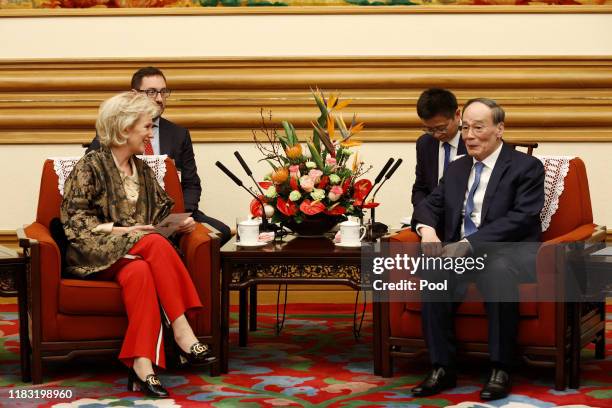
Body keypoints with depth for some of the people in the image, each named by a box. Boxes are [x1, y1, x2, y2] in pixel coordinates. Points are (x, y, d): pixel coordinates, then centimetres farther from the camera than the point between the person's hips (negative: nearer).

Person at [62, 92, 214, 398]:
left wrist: (180, 223, 0)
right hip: (95, 254, -5)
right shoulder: (90, 166, 0)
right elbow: (74, 219, -6)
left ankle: (142, 365, -46)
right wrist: (120, 230, -16)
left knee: (139, 272, -34)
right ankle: (181, 330, -35)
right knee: (155, 244, -33)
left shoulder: (142, 170, 19)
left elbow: (161, 212, 22)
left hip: (134, 256, 5)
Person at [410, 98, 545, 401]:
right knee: (434, 272, -30)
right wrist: (426, 228, -9)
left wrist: (468, 244, -23)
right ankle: (442, 369, -23)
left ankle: (501, 370, -28)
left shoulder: (526, 167, 1)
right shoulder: (456, 169, 20)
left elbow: (521, 219, -13)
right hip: (461, 252, 5)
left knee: (498, 271, -40)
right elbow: (428, 206, 18)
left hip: (510, 253, -4)